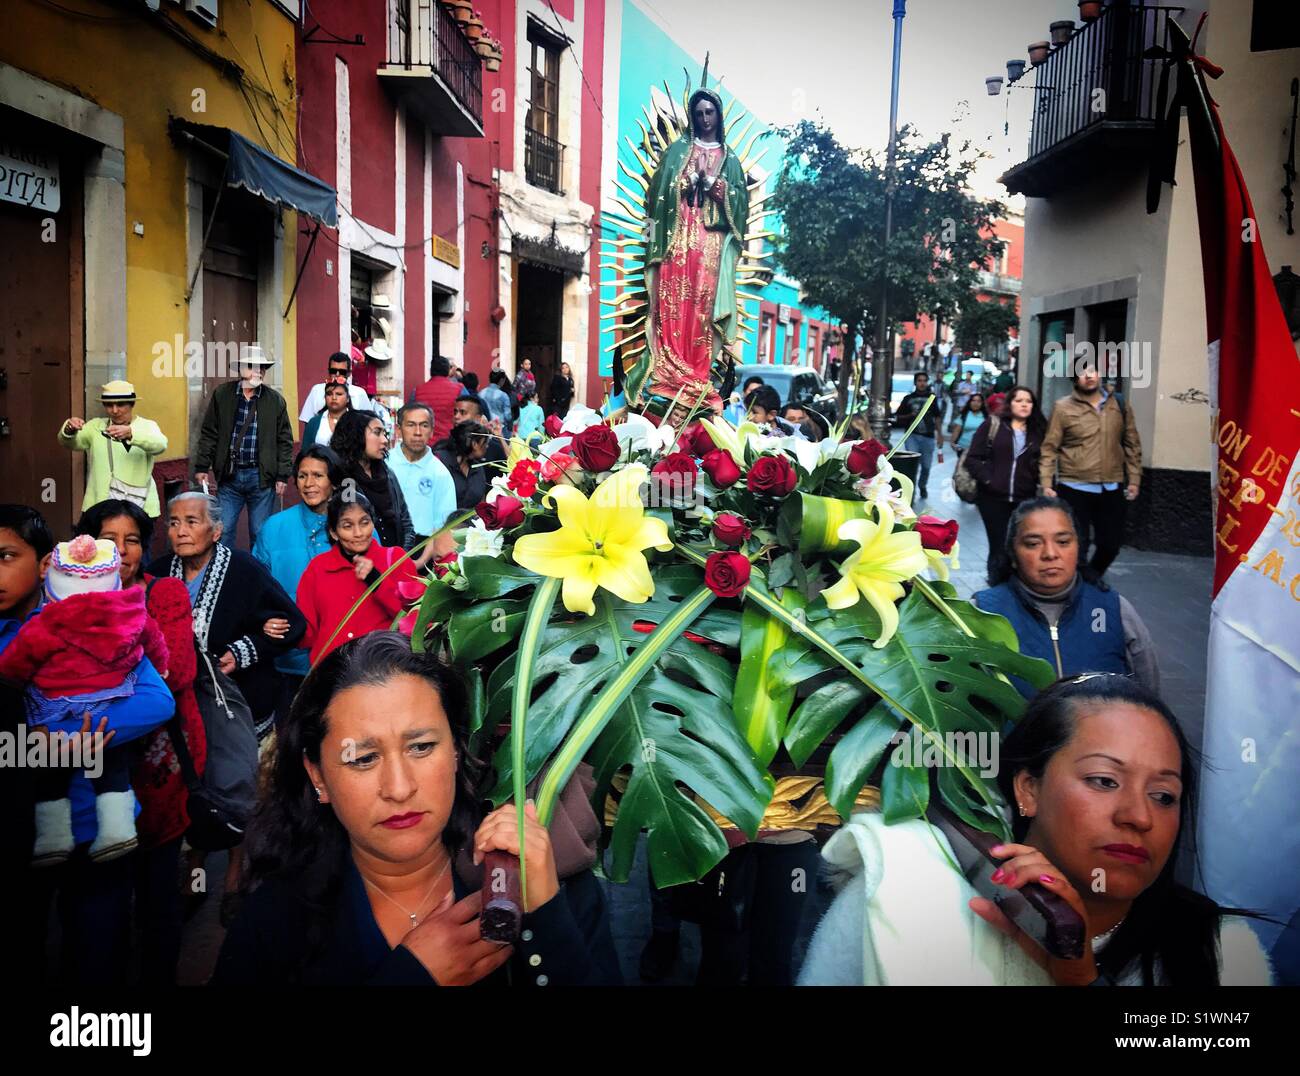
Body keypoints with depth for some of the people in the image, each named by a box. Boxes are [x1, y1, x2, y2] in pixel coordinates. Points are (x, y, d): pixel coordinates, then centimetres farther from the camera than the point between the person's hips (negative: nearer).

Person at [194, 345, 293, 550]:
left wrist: (283, 476, 0)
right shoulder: (221, 394, 2)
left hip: (262, 477, -1)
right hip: (228, 475, 1)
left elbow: (284, 441, 4)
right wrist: (202, 467, 2)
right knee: (223, 531, 4)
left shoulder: (275, 400, 0)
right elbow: (208, 433, 6)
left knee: (260, 533, 7)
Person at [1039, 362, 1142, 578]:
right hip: (1074, 489, -4)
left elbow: (1132, 445, 11)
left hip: (1111, 489, 4)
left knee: (1111, 543, 13)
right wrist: (1046, 483, -11)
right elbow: (1049, 448, -6)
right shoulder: (1063, 407, -5)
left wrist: (1134, 479, 8)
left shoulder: (1120, 406, 6)